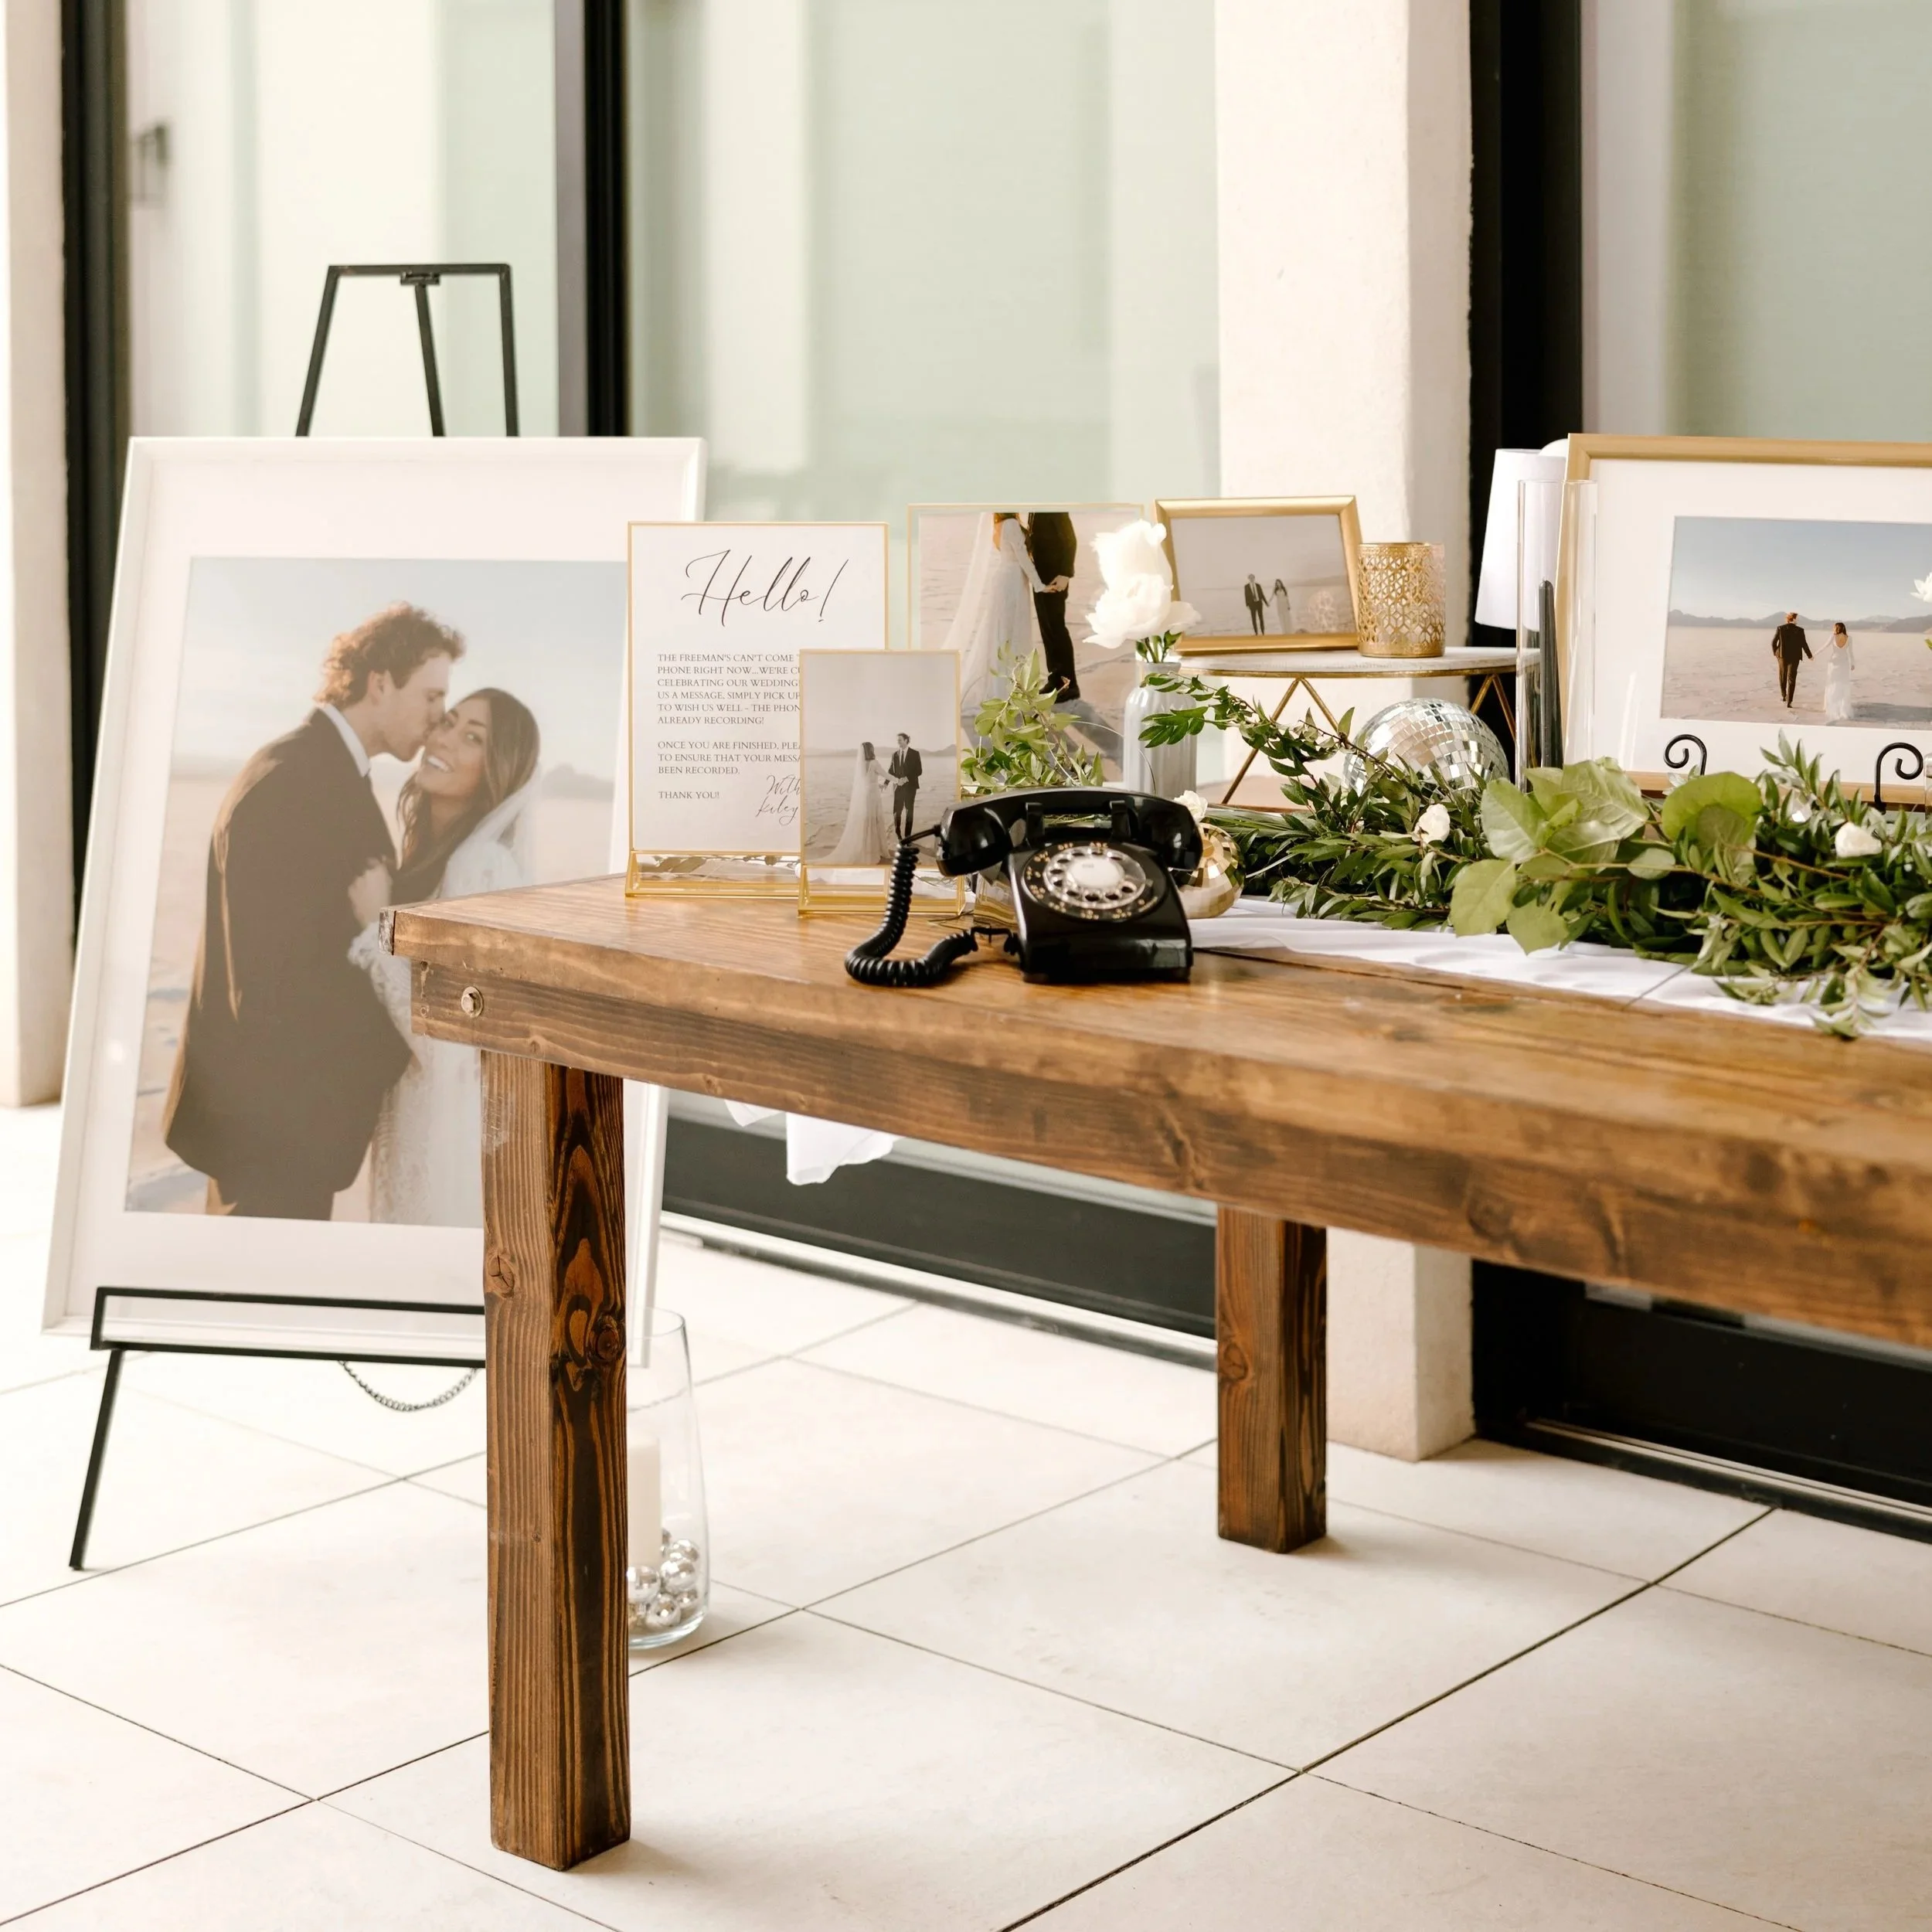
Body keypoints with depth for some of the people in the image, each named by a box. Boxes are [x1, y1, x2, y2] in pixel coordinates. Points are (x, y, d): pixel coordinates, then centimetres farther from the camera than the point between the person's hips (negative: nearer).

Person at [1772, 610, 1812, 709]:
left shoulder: (1780, 629, -5)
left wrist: (1775, 652, 14)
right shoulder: (1799, 631, -8)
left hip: (1782, 656, 2)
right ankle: (1789, 701, -5)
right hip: (1794, 657, -2)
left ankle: (1783, 695, 35)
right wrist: (1809, 655, 11)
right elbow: (1804, 645, -5)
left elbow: (1773, 642, -4)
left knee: (1782, 676, 24)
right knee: (1791, 679, 2)